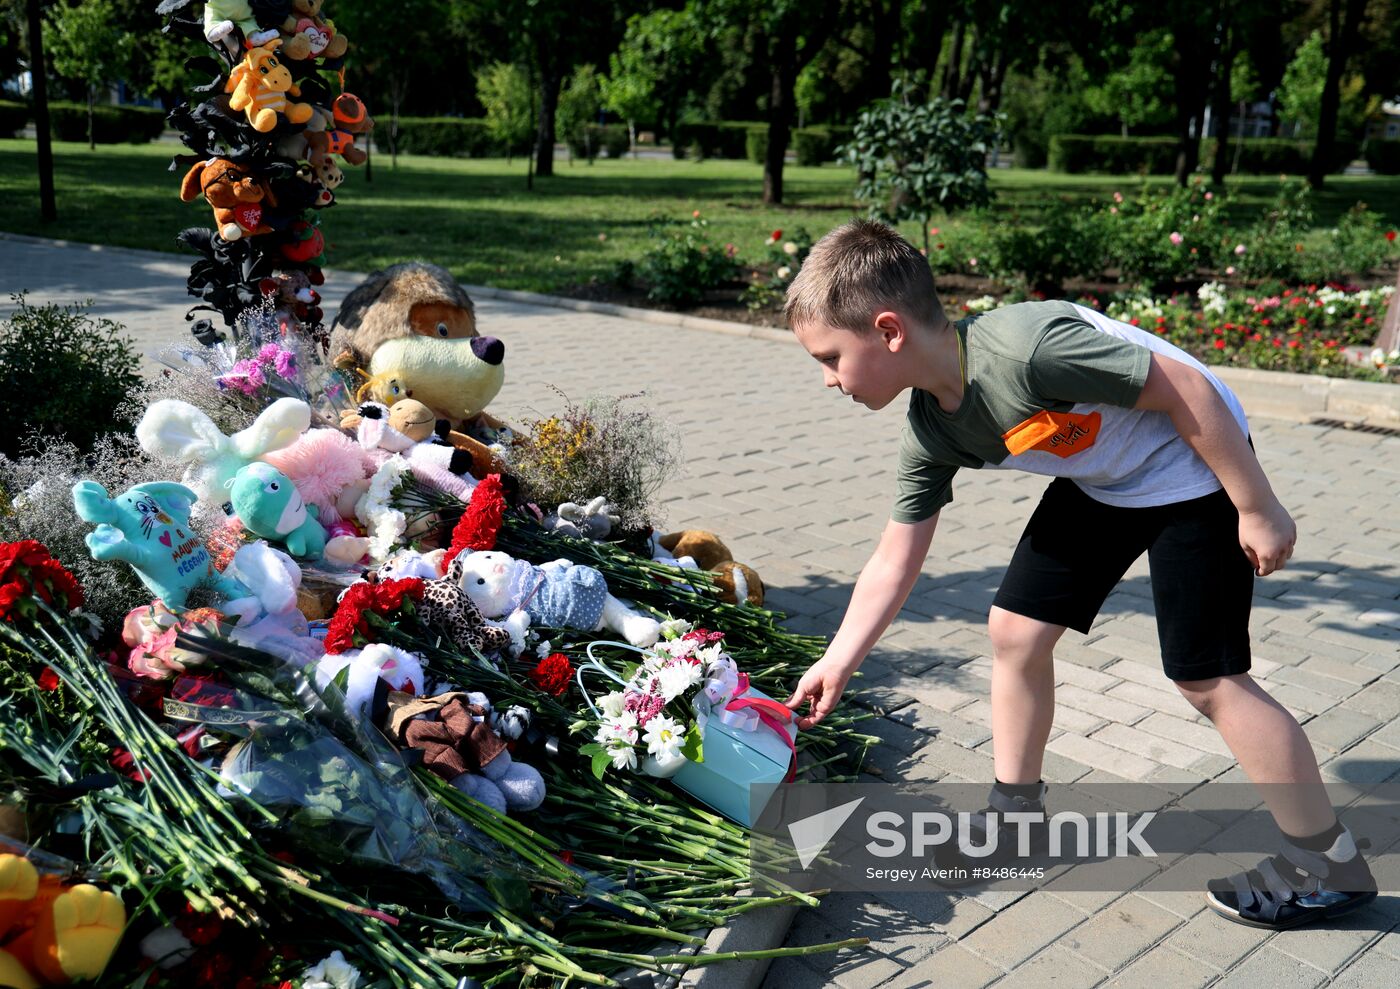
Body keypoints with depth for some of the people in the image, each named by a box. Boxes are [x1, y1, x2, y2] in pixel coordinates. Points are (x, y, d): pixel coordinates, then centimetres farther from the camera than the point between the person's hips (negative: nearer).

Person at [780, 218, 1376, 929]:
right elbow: (893, 563, 1)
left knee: (1208, 678, -4)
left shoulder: (1025, 345, -35)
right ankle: (1016, 810, 24)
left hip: (1193, 471, -7)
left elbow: (1187, 390, -26)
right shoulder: (929, 434, -10)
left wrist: (1257, 509, -18)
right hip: (1099, 484, 8)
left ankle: (1327, 865, 15)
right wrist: (838, 663, 2)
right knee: (1015, 629, 4)